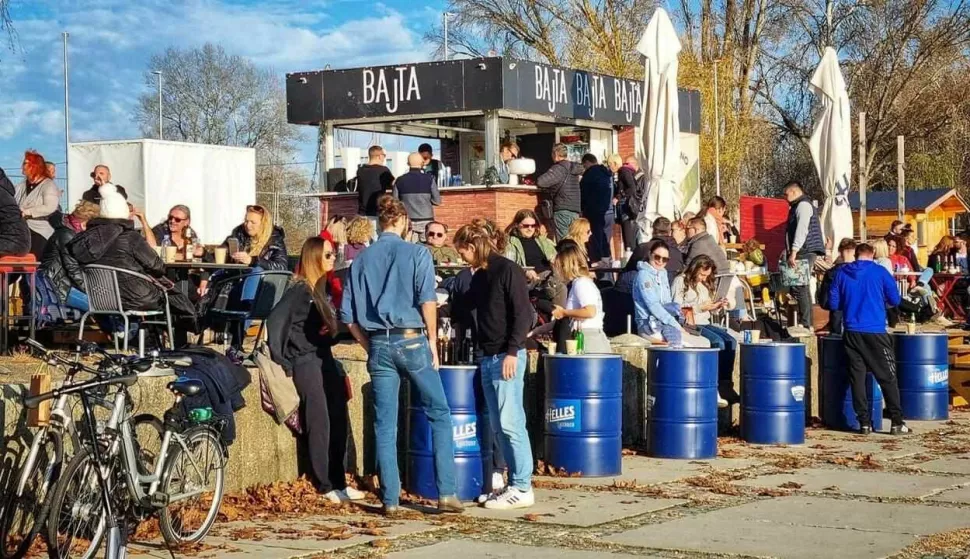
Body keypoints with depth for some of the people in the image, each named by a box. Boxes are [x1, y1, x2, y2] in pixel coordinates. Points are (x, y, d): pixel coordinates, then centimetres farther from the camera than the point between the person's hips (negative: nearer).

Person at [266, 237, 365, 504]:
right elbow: (275, 322, -17)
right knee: (320, 424, -7)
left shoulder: (325, 287, 14)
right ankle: (325, 486, -1)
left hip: (325, 359, 8)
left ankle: (339, 482, 15)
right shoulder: (300, 290, -10)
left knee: (338, 422, 7)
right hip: (306, 362, -8)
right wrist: (281, 362, -14)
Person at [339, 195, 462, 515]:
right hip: (411, 341, -3)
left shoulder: (361, 260, 9)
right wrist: (432, 339, -3)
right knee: (439, 414, 7)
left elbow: (347, 315, 7)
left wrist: (369, 346, 15)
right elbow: (427, 300, -12)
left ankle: (390, 500, 6)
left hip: (378, 345, 3)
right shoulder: (416, 253, -1)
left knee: (385, 425, 7)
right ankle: (446, 494, 2)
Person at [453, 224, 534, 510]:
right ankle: (514, 483, 12)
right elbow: (465, 305, 31)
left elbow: (523, 313, -15)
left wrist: (512, 352, -20)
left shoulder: (508, 270, -9)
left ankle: (522, 489, -7)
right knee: (499, 425, 7)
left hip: (507, 357, -9)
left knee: (510, 423, -9)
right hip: (488, 358, 9)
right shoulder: (479, 277, 16)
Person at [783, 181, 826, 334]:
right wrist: (791, 251, 17)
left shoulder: (803, 205, -8)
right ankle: (807, 323, 14)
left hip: (805, 252, -10)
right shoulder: (798, 206, 23)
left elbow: (802, 230, -19)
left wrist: (793, 252, -24)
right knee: (802, 288, 11)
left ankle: (805, 325, -14)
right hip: (802, 253, 10)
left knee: (799, 288, -13)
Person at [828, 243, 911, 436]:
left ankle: (864, 422, 5)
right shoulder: (879, 272, -1)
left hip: (852, 332, 2)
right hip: (875, 332, -2)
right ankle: (897, 422, 0)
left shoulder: (842, 273, 5)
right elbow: (895, 300, 1)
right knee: (887, 377, 3)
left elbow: (833, 303, 7)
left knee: (857, 377, 7)